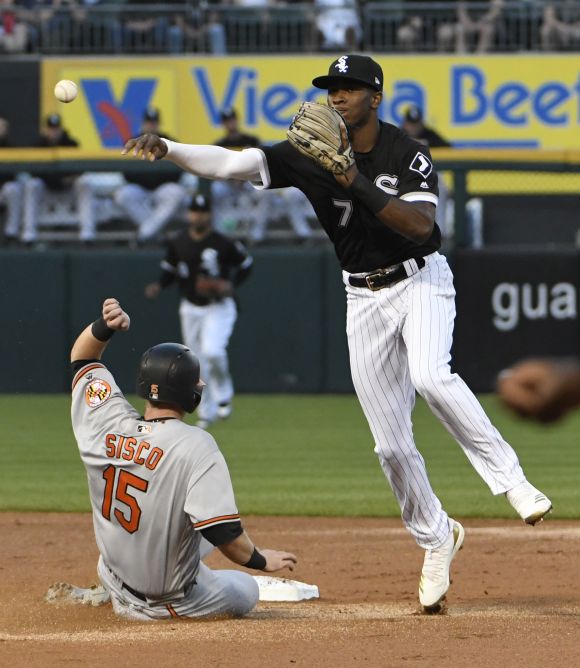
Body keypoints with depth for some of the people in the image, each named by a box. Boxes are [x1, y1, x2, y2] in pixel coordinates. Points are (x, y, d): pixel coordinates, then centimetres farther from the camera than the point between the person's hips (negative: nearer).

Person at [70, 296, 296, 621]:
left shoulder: (104, 423, -12)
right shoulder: (196, 445, -27)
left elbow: (82, 357, 6)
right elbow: (224, 533, -30)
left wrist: (106, 326, -12)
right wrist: (261, 560, -12)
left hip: (117, 587, 4)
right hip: (175, 600, -4)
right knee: (245, 590, 26)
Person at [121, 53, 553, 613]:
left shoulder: (407, 155, -12)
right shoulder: (311, 156, -5)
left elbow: (421, 226, -25)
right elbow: (230, 163, -13)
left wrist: (357, 184, -32)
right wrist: (165, 148, -28)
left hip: (420, 280, -4)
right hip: (364, 297, 4)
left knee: (430, 376, -35)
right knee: (391, 444, 2)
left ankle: (508, 477, -24)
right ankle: (436, 539, 22)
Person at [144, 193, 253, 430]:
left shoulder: (223, 244, -11)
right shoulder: (177, 243, 0)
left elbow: (246, 265, 1)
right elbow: (169, 270, 11)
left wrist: (230, 283, -15)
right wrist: (158, 286, -9)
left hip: (218, 306, -4)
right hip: (190, 309, 4)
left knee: (212, 352, -26)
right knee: (197, 363, 7)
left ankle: (224, 396, 0)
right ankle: (207, 413, 21)